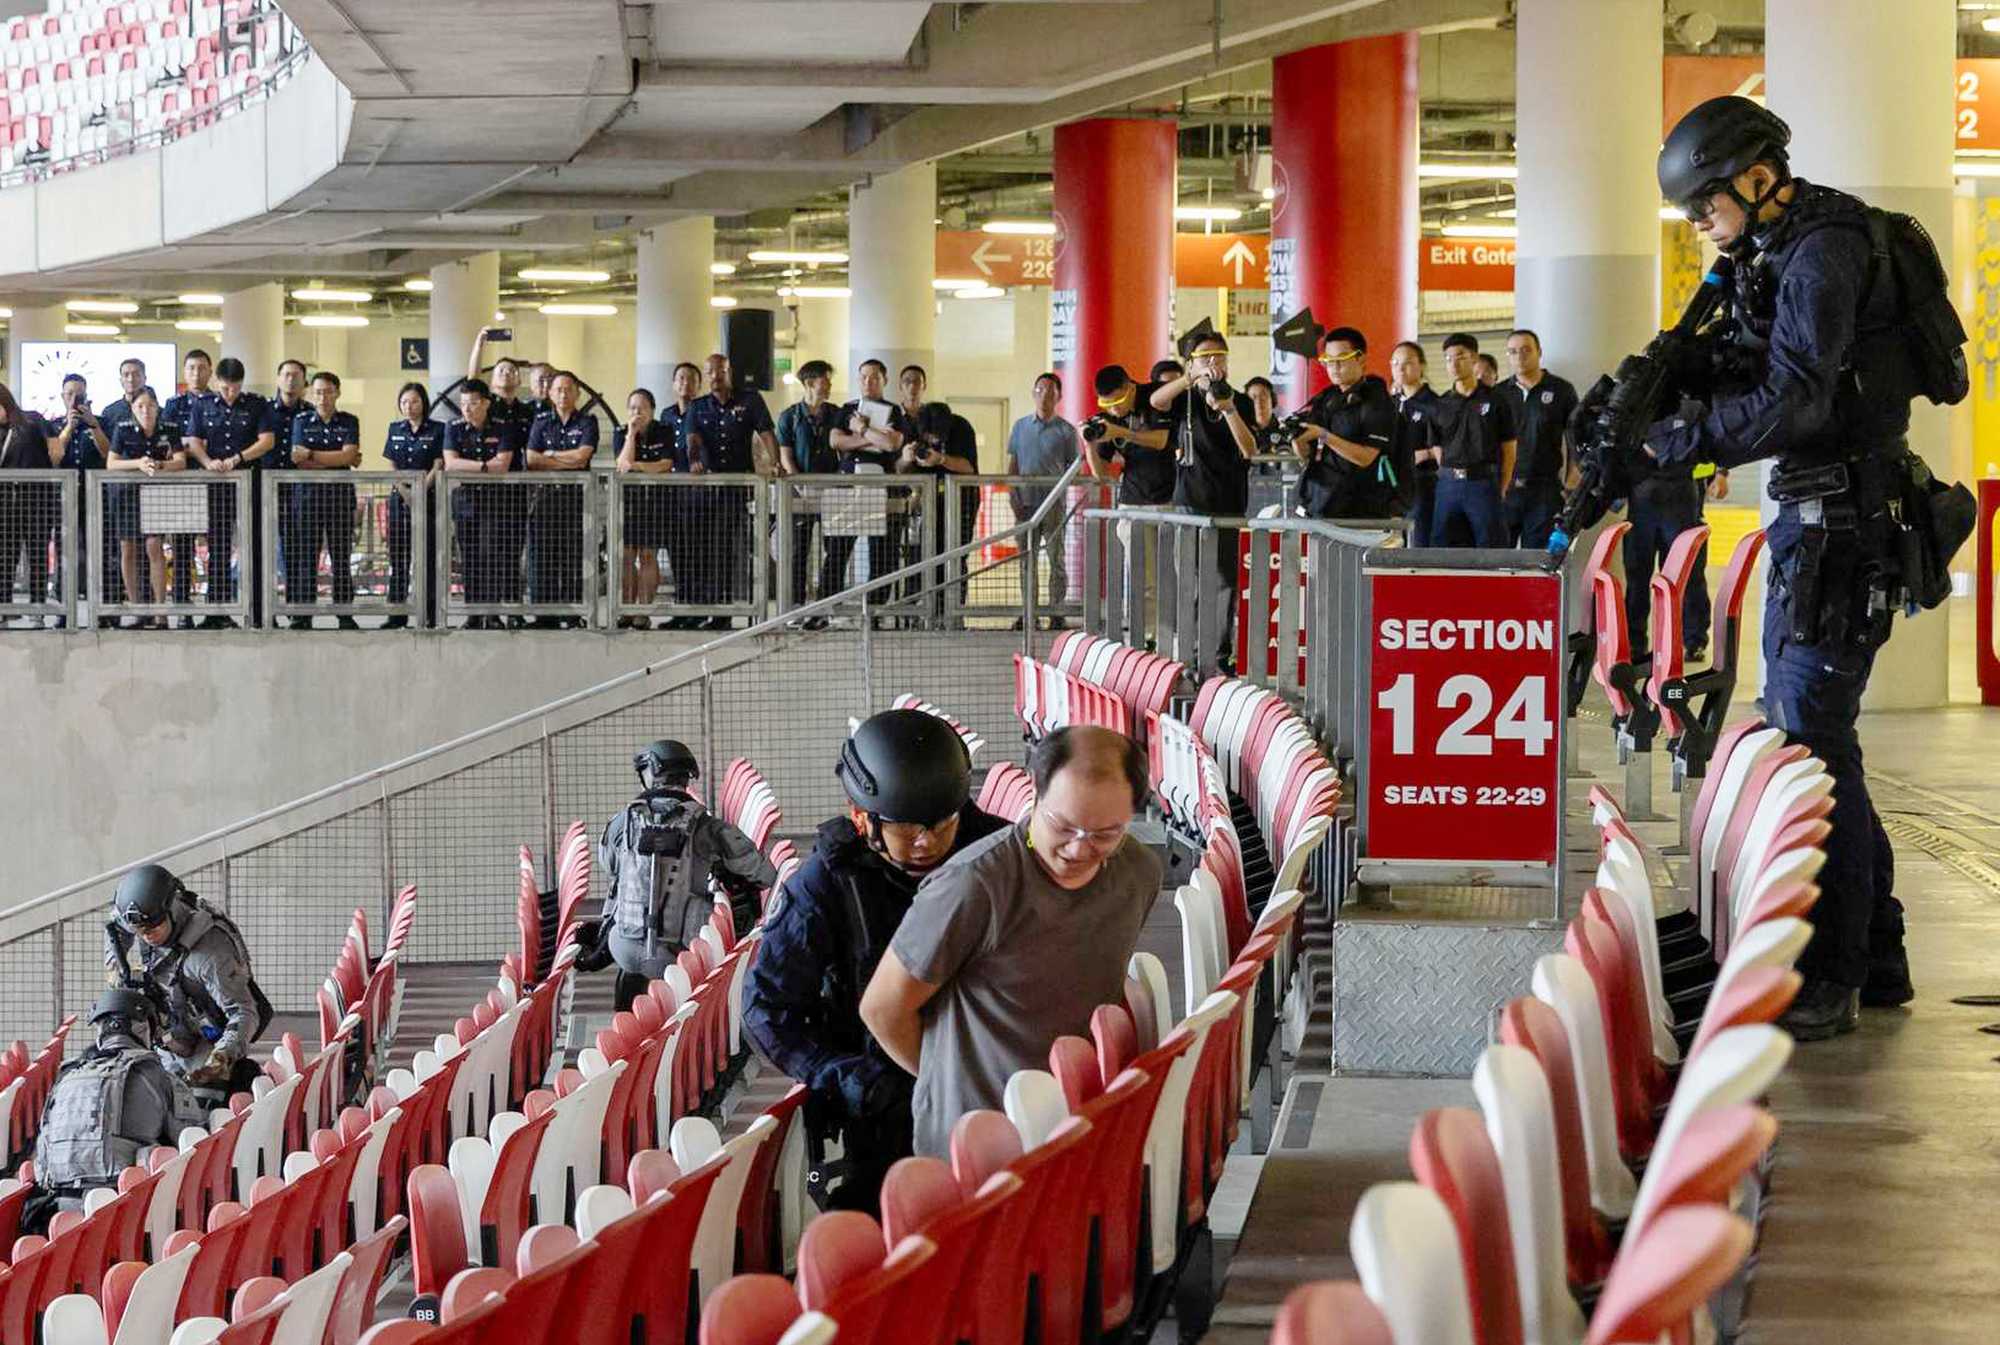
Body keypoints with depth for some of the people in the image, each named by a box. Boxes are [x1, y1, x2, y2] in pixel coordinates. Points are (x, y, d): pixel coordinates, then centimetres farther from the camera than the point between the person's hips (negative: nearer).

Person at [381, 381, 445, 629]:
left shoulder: (437, 430, 1)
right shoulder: (395, 430, 12)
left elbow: (438, 467, -5)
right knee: (398, 556, 2)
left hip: (428, 498, -4)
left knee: (427, 556, -5)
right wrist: (405, 492, -5)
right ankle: (397, 614, 5)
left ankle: (430, 612, -2)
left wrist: (420, 491, -14)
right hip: (399, 497, 4)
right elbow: (391, 467, 9)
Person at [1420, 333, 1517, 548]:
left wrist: (1501, 491, 0)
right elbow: (1437, 449, 14)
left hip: (1484, 482, -3)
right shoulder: (1440, 406, 12)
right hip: (1448, 484, 3)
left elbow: (1508, 451, 5)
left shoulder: (1495, 402, 4)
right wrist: (1450, 477, 2)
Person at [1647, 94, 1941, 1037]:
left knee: (1810, 737, -9)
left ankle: (1826, 981, -6)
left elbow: (1791, 403, -23)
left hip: (1841, 523, -11)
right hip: (1814, 518, 11)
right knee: (1803, 728, 15)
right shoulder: (1782, 254, 16)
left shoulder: (1822, 255, -16)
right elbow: (1759, 378, 17)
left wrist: (1683, 437, -15)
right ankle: (1873, 958, 23)